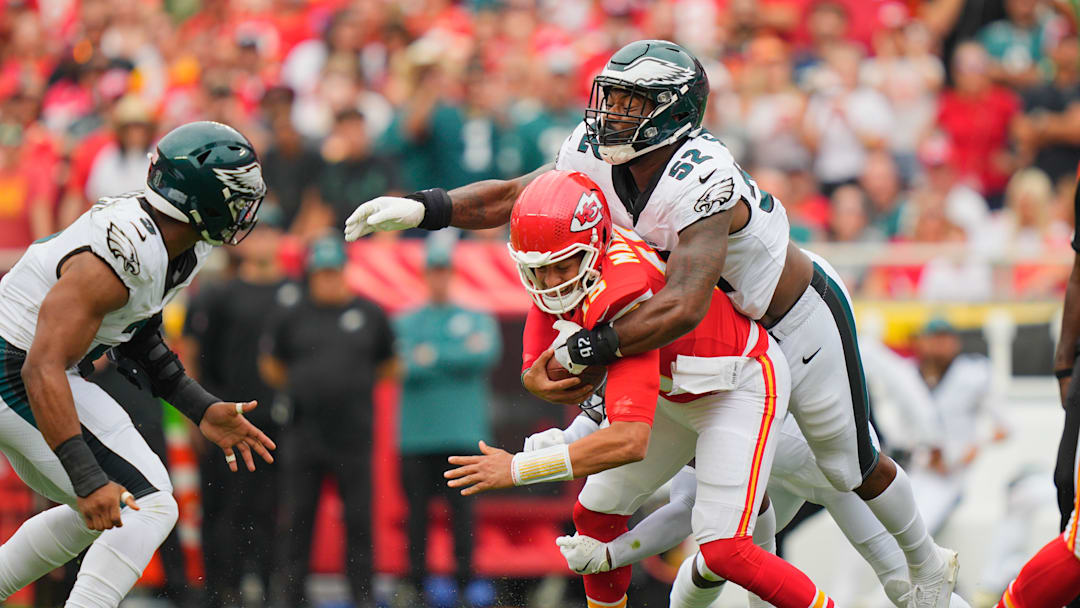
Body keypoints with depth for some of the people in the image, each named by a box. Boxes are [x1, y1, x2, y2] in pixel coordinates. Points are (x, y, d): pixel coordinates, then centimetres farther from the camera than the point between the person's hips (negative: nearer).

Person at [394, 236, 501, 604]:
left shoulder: (477, 320, 13)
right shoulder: (405, 323, 14)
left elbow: (485, 356, -7)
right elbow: (404, 367, -3)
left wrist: (433, 356, -8)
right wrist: (459, 355, -10)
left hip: (463, 433, -1)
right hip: (416, 433, 1)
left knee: (462, 506, -6)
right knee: (417, 506, -2)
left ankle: (465, 578, -5)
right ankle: (417, 581, 2)